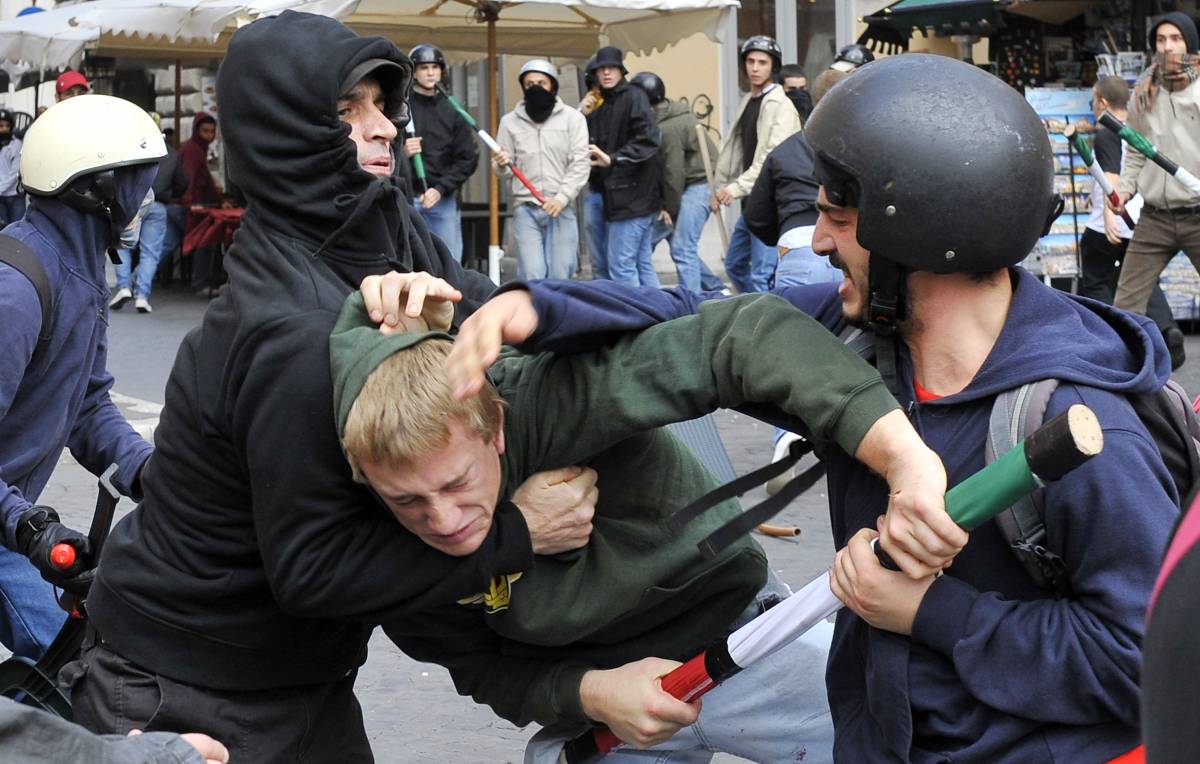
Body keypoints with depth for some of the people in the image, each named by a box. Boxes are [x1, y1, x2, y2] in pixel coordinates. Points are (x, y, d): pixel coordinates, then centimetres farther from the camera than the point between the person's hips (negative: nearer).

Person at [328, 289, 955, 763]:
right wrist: (587, 694, -23)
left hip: (736, 628, -2)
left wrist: (908, 461, -55)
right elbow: (485, 670, -3)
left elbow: (748, 335, -43)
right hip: (585, 693, 3)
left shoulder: (551, 405, -33)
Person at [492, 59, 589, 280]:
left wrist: (562, 198, -14)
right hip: (525, 209, 0)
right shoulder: (510, 121, 9)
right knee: (531, 277, -8)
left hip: (561, 210, 0)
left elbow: (580, 164, -1)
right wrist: (502, 164, -13)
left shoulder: (572, 118, 5)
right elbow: (504, 170, 11)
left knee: (560, 276, 0)